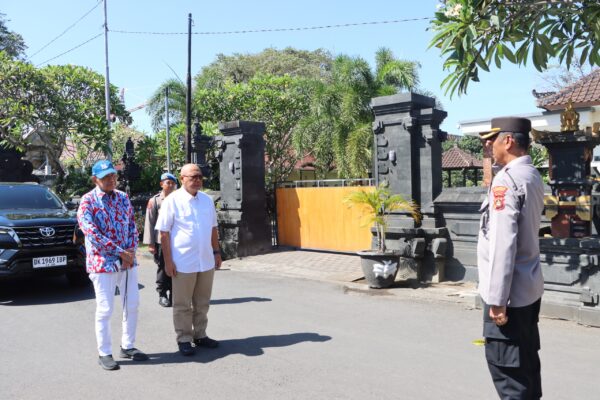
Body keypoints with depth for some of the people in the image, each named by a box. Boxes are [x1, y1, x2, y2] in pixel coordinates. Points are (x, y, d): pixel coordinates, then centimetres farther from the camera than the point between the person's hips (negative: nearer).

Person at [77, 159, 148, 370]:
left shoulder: (123, 198, 8)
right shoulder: (87, 201, -8)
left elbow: (132, 226, 9)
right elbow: (92, 233, -17)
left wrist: (131, 251, -7)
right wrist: (120, 252, -18)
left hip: (128, 261, 6)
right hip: (103, 263, -6)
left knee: (132, 305, 11)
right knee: (104, 310, 1)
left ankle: (128, 347, 26)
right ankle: (105, 354, 14)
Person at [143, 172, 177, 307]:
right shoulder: (154, 201, -1)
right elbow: (149, 223, -3)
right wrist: (150, 243, -8)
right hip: (160, 241, -3)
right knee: (162, 269, 4)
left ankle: (173, 294, 20)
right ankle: (162, 295, 16)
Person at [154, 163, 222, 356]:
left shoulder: (207, 200, 7)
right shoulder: (172, 200, -9)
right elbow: (164, 232, -9)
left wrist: (216, 252, 14)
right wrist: (168, 261, -12)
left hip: (206, 261, 5)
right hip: (183, 262, -5)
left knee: (202, 303, 15)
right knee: (183, 305, 7)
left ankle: (200, 335, 29)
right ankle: (184, 339, 19)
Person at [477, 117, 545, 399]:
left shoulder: (506, 179, -18)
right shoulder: (533, 176, 11)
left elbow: (502, 242, -23)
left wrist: (497, 298, -22)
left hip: (510, 291, -9)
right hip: (529, 286, 9)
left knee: (506, 367, 0)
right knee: (525, 360, 19)